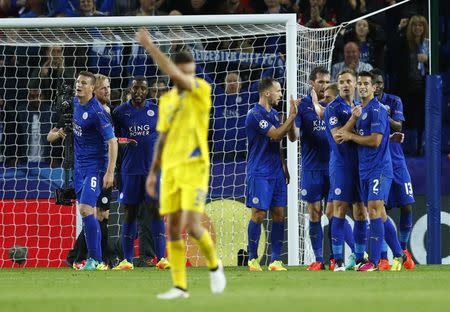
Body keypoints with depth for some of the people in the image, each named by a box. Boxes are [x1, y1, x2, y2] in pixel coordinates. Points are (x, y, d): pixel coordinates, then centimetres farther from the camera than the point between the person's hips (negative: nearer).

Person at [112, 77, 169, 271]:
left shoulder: (156, 111, 5)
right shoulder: (120, 112, 4)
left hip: (153, 168, 0)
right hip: (130, 168, 0)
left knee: (156, 210, -6)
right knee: (130, 213, 3)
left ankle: (161, 258, -5)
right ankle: (127, 260, 7)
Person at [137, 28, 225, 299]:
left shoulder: (202, 90, -6)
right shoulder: (167, 100, 12)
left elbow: (174, 75, -23)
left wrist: (151, 46, -23)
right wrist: (153, 172, 14)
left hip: (194, 168, -5)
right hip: (170, 169, 5)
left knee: (192, 226, -14)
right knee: (173, 228, 1)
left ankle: (214, 264, 14)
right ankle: (180, 286, 6)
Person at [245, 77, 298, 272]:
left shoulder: (274, 114, 15)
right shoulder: (255, 115, -12)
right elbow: (276, 135, -19)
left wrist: (284, 166, 21)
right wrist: (292, 116, -19)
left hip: (277, 173, 8)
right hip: (259, 173, -8)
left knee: (279, 214, 2)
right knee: (259, 214, -6)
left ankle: (276, 260, 4)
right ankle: (252, 259, 5)